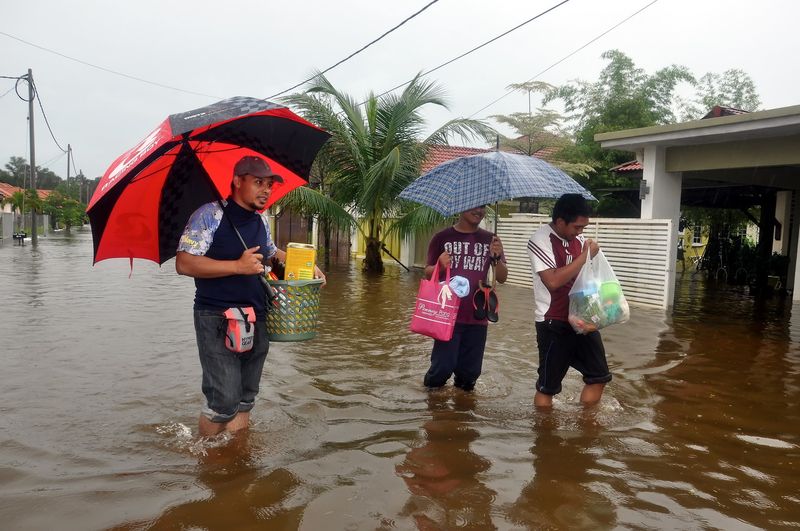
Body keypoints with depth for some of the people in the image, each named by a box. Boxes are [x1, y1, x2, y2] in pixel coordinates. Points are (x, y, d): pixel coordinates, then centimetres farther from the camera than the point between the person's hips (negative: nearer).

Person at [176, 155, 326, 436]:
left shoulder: (261, 221, 13)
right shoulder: (210, 215, -9)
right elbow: (184, 263, -16)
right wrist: (238, 266, -21)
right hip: (217, 318, -7)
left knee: (245, 400, 12)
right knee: (225, 400, -8)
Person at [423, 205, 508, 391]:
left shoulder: (490, 240, 8)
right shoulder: (442, 238, 1)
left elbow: (502, 278, 5)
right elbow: (428, 274, 3)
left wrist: (497, 258, -15)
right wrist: (439, 266, -19)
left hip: (478, 317, 2)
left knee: (470, 370, 6)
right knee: (443, 366, -5)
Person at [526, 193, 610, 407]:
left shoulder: (578, 239, 5)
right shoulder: (540, 240, -14)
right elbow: (553, 280, -26)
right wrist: (584, 256, -19)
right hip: (553, 322, -7)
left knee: (599, 376, 13)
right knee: (547, 385, 4)